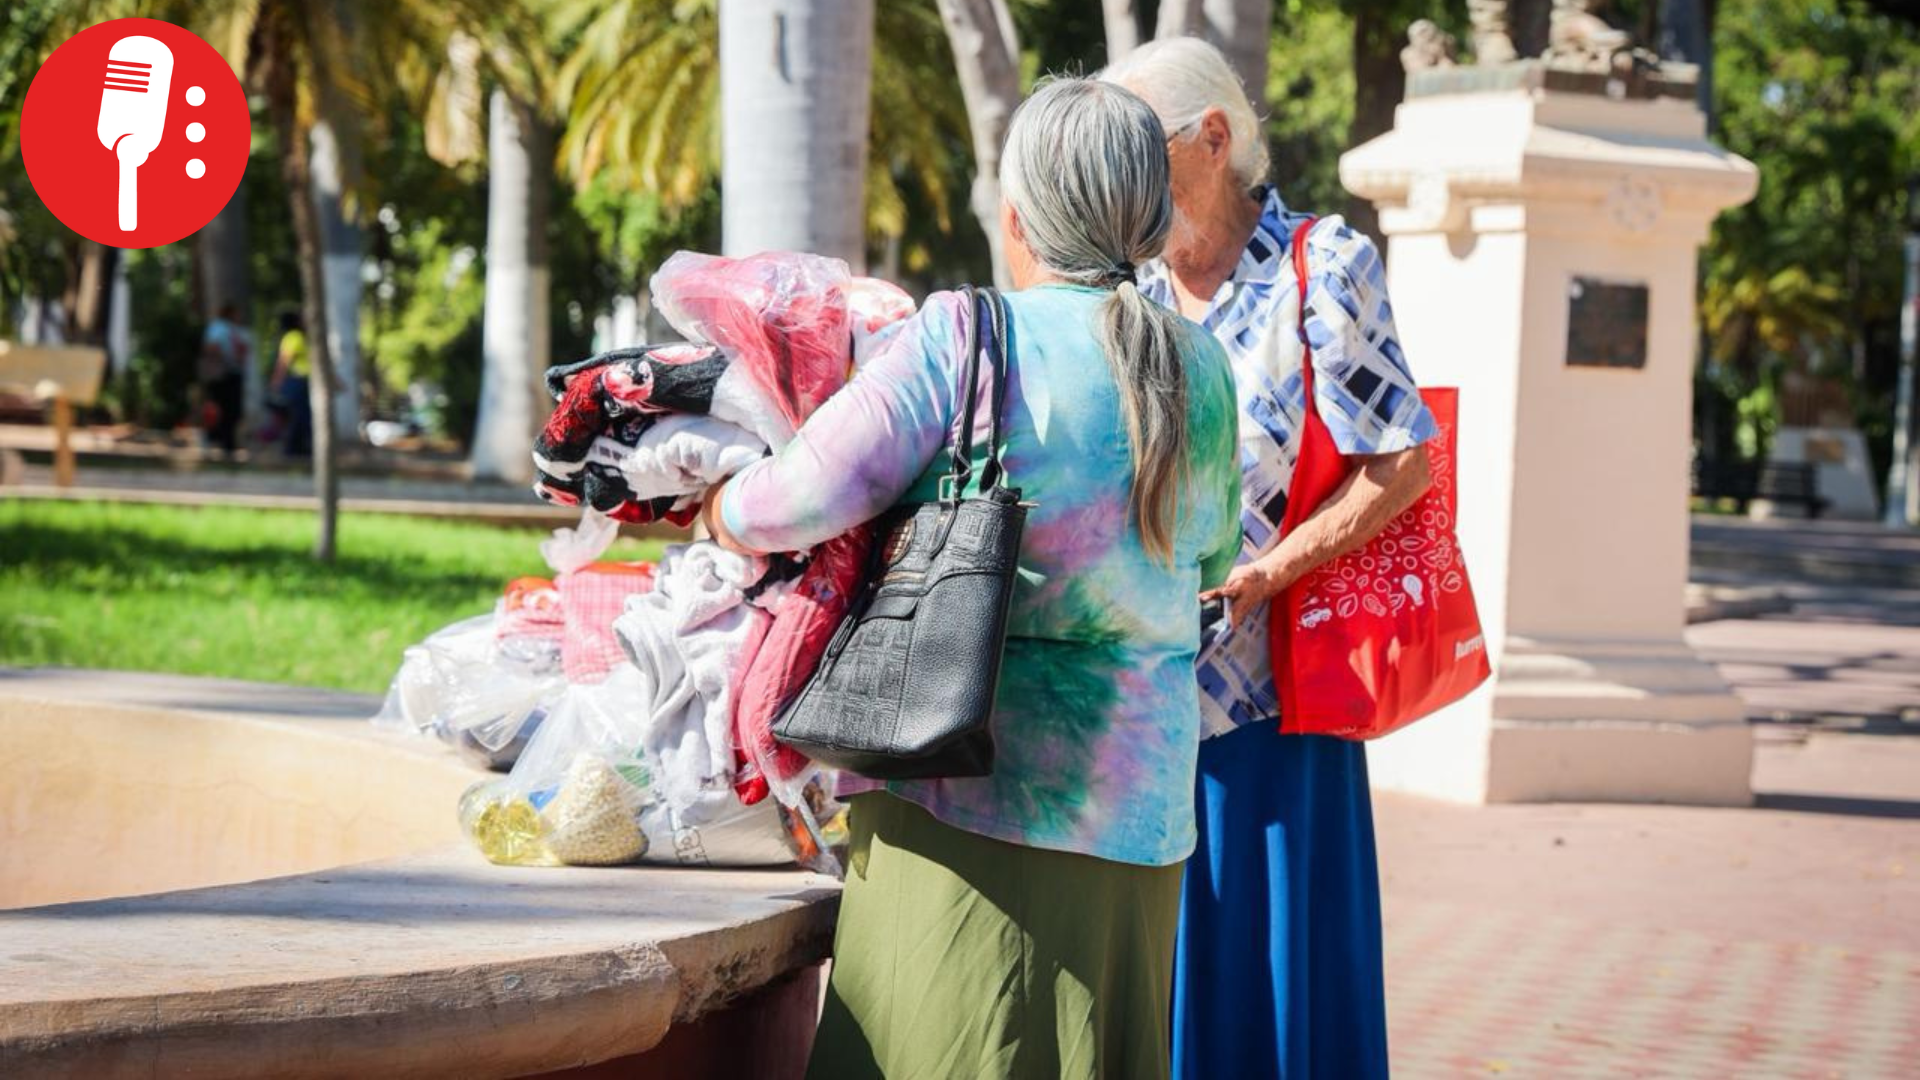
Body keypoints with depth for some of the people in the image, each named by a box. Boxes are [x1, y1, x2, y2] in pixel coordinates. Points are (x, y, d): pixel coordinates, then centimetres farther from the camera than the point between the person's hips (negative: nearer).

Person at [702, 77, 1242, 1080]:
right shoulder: (1201, 371, 8)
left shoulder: (962, 339, -9)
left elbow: (809, 496, -13)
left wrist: (721, 511, 7)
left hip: (970, 783, -5)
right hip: (1141, 800, 5)